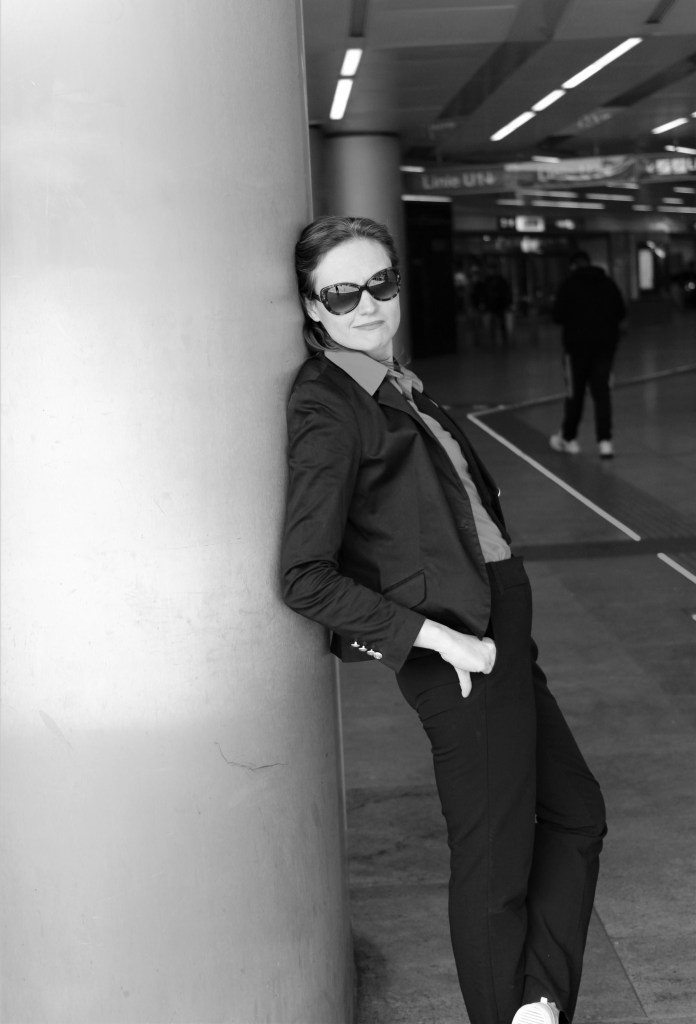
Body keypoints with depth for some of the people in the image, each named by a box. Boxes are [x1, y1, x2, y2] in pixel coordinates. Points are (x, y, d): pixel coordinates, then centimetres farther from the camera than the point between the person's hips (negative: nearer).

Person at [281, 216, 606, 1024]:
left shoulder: (396, 383, 9)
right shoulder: (329, 410, -16)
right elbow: (306, 578, -21)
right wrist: (438, 636, -20)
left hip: (500, 630, 9)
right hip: (457, 653, -9)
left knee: (574, 813, 19)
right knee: (494, 864, 6)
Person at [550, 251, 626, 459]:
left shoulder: (569, 284, -5)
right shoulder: (608, 283, 5)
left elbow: (558, 315, -9)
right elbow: (621, 312, 6)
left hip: (578, 344, -2)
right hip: (606, 343, 2)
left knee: (575, 392, 8)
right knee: (602, 391, 3)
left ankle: (568, 438, 20)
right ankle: (605, 441, -6)